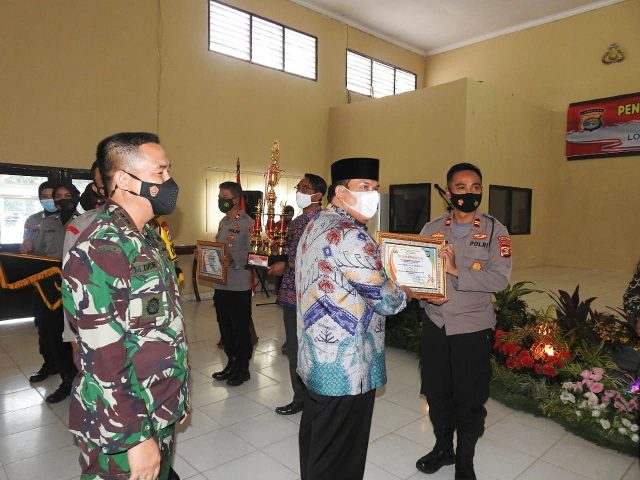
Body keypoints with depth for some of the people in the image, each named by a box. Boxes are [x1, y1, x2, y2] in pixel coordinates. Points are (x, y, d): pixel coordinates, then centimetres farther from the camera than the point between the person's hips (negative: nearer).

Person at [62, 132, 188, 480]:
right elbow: (102, 361, -25)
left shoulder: (147, 239, 7)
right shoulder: (98, 250, -23)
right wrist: (136, 437, -19)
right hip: (123, 432, -8)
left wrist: (175, 396, 15)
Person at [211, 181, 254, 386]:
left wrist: (233, 259, -33)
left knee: (241, 328, 5)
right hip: (221, 284, 8)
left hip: (239, 286, -8)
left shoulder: (247, 223, -12)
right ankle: (231, 364, 33)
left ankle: (243, 368, 20)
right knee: (225, 327, 17)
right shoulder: (223, 221, 14)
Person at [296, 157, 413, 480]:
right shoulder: (351, 237, -23)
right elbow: (386, 301, -17)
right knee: (338, 454, 9)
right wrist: (408, 292, 4)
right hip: (345, 366, -9)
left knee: (315, 436, 24)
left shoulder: (315, 224, 7)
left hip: (315, 358, 9)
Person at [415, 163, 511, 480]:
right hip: (434, 324, 3)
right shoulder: (432, 228, 4)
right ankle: (443, 448, 42)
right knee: (436, 392, 16)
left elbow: (500, 278, -15)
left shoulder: (495, 231, -4)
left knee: (470, 399, 10)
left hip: (473, 328, -2)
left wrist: (457, 271, -25)